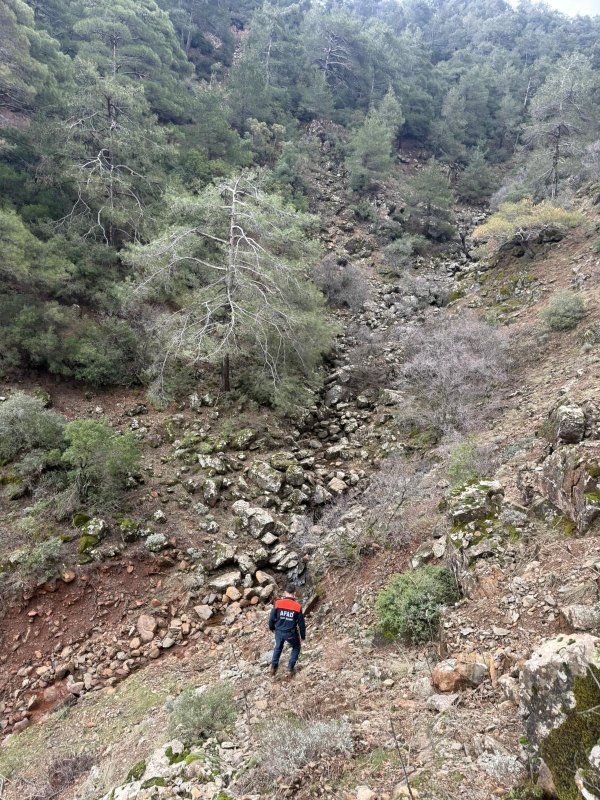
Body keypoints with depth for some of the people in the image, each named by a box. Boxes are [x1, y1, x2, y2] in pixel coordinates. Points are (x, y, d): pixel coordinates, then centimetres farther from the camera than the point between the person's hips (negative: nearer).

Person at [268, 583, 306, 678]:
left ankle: (273, 667, 38)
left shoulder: (278, 603, -14)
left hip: (279, 632, 2)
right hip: (291, 633, -2)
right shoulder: (297, 606, -16)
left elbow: (271, 618, -4)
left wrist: (271, 628, 16)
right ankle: (290, 669, 24)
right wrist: (303, 636, 9)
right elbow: (301, 623, -6)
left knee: (278, 648, 30)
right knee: (296, 648, 27)